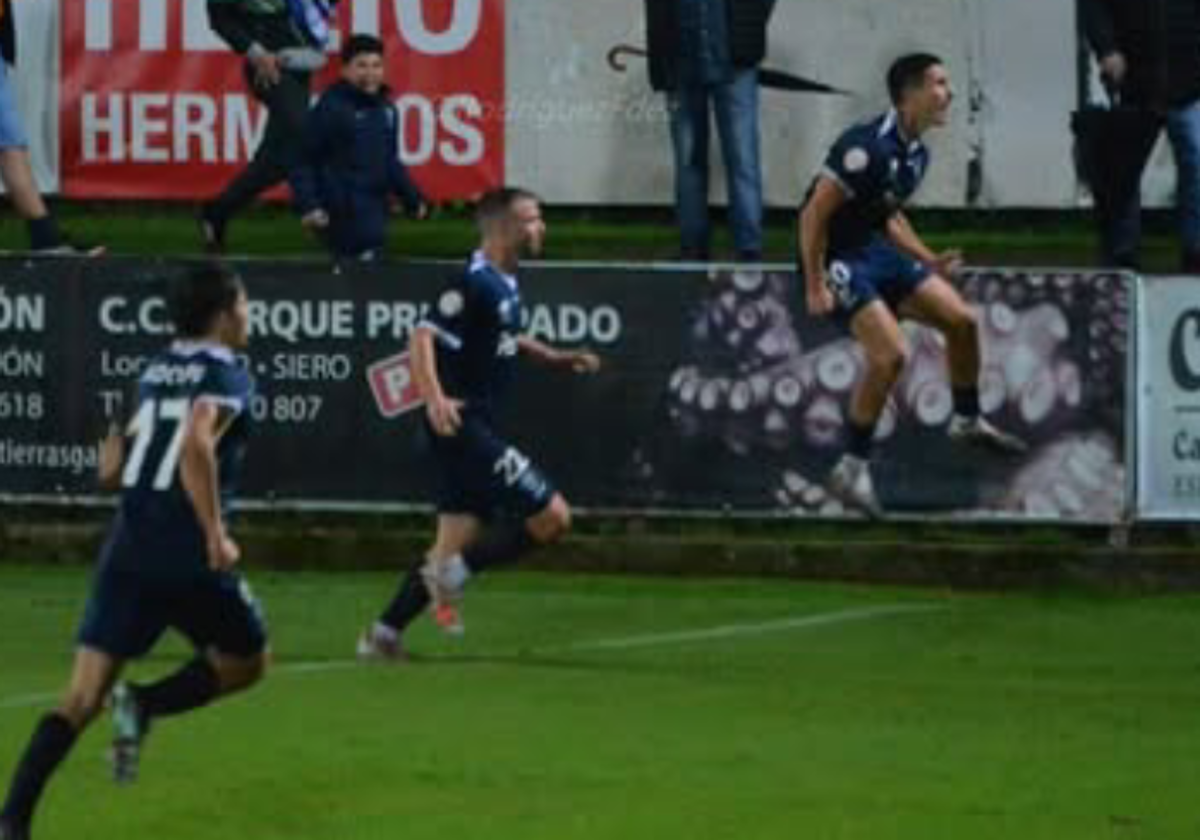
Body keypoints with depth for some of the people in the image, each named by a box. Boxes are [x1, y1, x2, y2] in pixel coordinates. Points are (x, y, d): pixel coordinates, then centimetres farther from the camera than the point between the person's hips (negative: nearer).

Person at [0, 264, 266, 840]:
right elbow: (196, 447, -25)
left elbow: (112, 470, 18)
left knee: (81, 698, 2)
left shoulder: (156, 372, 15)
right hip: (190, 558, -6)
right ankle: (145, 706, -4)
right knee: (245, 662, 20)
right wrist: (216, 534, -24)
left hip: (127, 551, 6)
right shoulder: (225, 376, -6)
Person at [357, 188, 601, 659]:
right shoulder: (476, 283, -16)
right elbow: (424, 337, -25)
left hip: (477, 427, 10)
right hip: (461, 424, -10)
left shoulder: (506, 283, 13)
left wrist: (555, 358, 23)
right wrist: (434, 398, -38)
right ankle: (454, 571, -3)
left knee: (458, 540, 11)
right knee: (552, 517, -11)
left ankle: (384, 634, 14)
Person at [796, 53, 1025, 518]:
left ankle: (967, 421, 31)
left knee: (961, 320, 8)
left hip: (876, 250, 9)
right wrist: (815, 287, -22)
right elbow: (814, 214, -22)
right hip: (840, 258, -9)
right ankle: (852, 469, -10)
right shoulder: (867, 148, -24)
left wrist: (928, 261, 17)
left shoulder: (915, 153, 6)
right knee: (891, 354, -22)